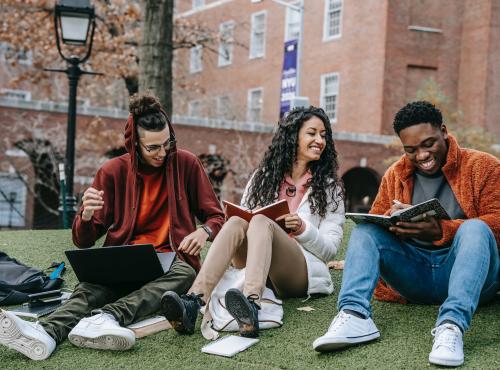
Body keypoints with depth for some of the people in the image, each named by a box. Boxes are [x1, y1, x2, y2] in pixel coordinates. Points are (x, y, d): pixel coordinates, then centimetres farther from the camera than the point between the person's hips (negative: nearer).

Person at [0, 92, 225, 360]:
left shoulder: (186, 164, 3)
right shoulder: (113, 172, 3)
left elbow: (216, 217, 10)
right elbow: (83, 241, 4)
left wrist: (204, 231, -15)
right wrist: (86, 215, -20)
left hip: (170, 260, 0)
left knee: (185, 273, -36)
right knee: (93, 286, -33)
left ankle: (106, 318, -56)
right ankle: (46, 333, -60)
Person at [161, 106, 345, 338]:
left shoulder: (329, 187, 11)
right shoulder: (264, 176, 17)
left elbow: (331, 249, 6)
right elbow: (244, 215, 14)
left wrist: (303, 229, -13)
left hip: (302, 272, -2)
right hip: (254, 268, 3)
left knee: (261, 222, -31)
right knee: (236, 221, -28)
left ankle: (252, 305, -60)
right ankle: (194, 302, -51)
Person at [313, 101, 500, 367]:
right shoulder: (395, 175, 14)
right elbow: (374, 221, 12)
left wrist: (440, 231, -25)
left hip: (465, 273, -3)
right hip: (413, 275, 3)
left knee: (475, 228, -31)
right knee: (364, 229, -13)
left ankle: (452, 325, -49)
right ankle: (355, 315, -36)